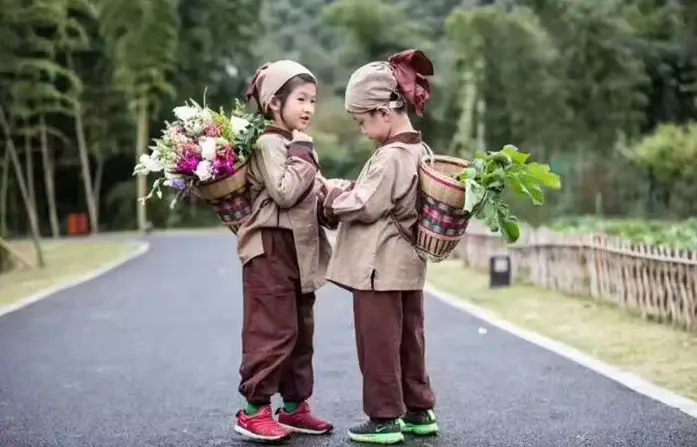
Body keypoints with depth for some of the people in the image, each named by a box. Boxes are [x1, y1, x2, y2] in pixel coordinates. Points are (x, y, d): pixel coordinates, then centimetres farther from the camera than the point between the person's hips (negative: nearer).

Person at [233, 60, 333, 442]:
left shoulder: (298, 145, 16)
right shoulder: (268, 143, -12)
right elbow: (285, 193, -24)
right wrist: (303, 154, -17)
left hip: (301, 249, 10)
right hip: (271, 249, -9)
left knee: (301, 331, 12)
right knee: (273, 331, -7)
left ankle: (295, 406, 21)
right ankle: (254, 410, 1)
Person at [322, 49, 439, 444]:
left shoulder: (390, 157, -20)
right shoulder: (420, 152, 9)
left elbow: (364, 206, -20)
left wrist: (331, 198, -3)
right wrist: (345, 193, 11)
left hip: (379, 267, -9)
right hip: (407, 264, 9)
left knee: (379, 343, 1)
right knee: (409, 339, 16)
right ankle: (419, 411, 25)